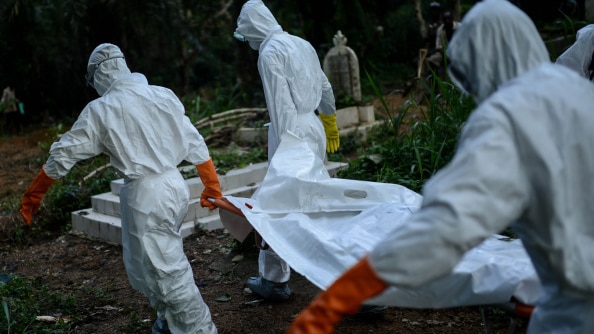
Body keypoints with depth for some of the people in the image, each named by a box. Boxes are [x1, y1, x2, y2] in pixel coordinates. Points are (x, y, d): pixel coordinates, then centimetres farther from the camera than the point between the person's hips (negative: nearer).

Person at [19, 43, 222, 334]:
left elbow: (63, 155, 0)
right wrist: (212, 185, 18)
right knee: (158, 263, 22)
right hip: (175, 185, 7)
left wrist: (32, 196, 11)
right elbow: (195, 143, 9)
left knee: (167, 272, 3)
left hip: (146, 194, -7)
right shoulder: (164, 95, 6)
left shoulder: (100, 110, -7)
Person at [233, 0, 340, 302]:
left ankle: (274, 280, 10)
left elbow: (281, 106, -18)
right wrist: (330, 125, 33)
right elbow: (325, 88, 21)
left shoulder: (269, 53, -12)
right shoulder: (301, 44, 13)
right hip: (314, 129, 8)